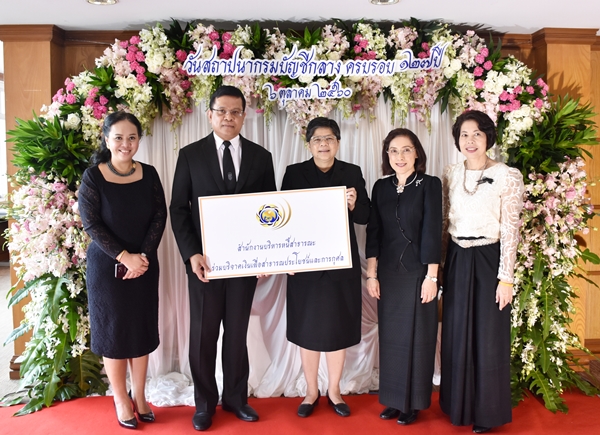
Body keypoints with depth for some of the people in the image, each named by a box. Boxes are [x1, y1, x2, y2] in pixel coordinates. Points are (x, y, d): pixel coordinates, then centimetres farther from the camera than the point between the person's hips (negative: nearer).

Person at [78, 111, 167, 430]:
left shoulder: (149, 174, 0)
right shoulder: (93, 176, -9)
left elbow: (160, 217, -2)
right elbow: (91, 224, -13)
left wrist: (143, 255, -13)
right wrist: (124, 257, -18)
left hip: (145, 266, 3)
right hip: (106, 266, -3)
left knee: (142, 330, 11)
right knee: (113, 331, 8)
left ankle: (140, 396, 28)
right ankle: (121, 399, 24)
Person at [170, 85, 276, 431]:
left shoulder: (261, 156, 4)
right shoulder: (190, 155, 0)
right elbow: (179, 209, -2)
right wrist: (191, 254, -13)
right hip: (204, 259, -1)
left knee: (238, 332, 13)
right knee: (203, 334, 9)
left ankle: (236, 397, 29)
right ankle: (205, 402, 26)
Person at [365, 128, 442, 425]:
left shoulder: (430, 184, -5)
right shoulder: (380, 187, 6)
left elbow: (432, 232, -9)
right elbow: (373, 232, 5)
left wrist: (431, 277, -12)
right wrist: (371, 274, 1)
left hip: (418, 272, -3)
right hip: (388, 273, 4)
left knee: (417, 337, 6)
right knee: (390, 336, 10)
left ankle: (414, 402, 21)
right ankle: (393, 399, 25)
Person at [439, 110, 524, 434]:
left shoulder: (508, 176, -8)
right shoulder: (451, 174, 5)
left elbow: (510, 231, -10)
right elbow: (443, 222, 9)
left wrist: (506, 277, -12)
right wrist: (437, 266, 7)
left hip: (487, 261, -4)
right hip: (456, 260, 4)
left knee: (488, 337, 7)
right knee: (456, 334, 13)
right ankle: (458, 403, 32)